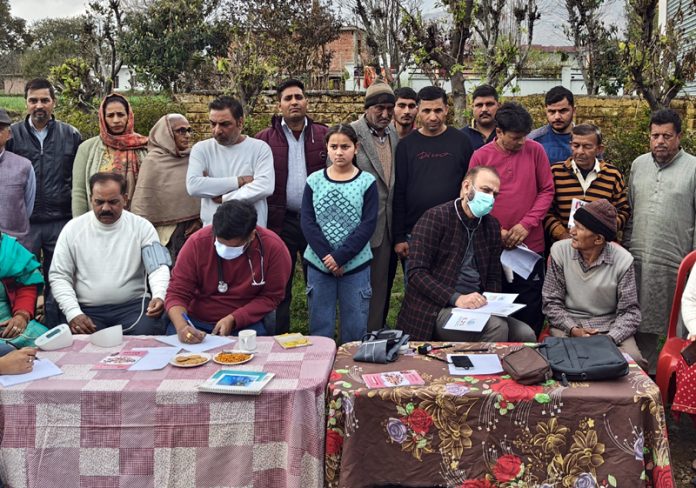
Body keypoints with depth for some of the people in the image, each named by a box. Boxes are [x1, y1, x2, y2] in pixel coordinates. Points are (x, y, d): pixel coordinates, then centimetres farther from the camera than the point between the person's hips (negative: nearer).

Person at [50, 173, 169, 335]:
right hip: (87, 309, 1)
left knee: (147, 333, -30)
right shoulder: (73, 228, 6)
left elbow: (158, 268, -4)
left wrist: (159, 296, -27)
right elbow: (59, 276, 6)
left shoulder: (142, 227, 3)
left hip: (133, 306, 0)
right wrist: (73, 313, -10)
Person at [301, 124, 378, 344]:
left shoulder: (367, 182, -2)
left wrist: (340, 257, -15)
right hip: (318, 263, 1)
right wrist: (326, 256, -14)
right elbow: (307, 222, -3)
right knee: (320, 326, 9)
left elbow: (368, 225, -8)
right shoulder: (314, 180, 3)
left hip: (355, 264, -1)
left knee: (355, 326, 7)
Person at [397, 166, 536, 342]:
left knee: (525, 334, -11)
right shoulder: (435, 217, -8)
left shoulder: (492, 226, 12)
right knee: (496, 327, -26)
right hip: (436, 309, -6)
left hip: (475, 307, 7)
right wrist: (456, 298, -25)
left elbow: (493, 277, 17)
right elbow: (416, 272, -16)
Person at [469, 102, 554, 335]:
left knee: (530, 312, 6)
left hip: (530, 245, 0)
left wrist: (526, 224, -10)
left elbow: (547, 191, 2)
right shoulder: (480, 156, -1)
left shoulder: (535, 150, 1)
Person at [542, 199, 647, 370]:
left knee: (634, 361, -27)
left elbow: (629, 310, -4)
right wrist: (574, 330, -17)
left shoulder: (623, 260, -8)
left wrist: (610, 338, -22)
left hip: (610, 326, 0)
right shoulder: (559, 251, -6)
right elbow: (551, 302, -2)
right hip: (568, 324, 0)